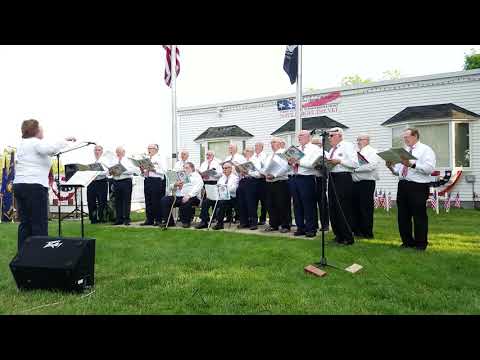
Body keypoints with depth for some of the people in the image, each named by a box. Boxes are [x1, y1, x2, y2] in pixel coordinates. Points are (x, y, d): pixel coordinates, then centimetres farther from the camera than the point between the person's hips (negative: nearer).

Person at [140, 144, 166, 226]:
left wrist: (153, 169, -19)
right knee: (148, 201, 7)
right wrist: (142, 171, 0)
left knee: (156, 201, -4)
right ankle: (149, 220, 15)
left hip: (156, 181, -7)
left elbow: (163, 172, -11)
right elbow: (144, 173, 20)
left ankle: (158, 220, 4)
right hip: (147, 181, 7)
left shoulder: (159, 159, -2)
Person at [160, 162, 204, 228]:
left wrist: (189, 195, -27)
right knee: (164, 199, -15)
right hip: (178, 197, 6)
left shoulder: (196, 176, 10)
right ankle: (168, 221, -10)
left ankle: (186, 222, -18)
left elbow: (197, 188, -10)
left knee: (186, 202, -38)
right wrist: (175, 185, -2)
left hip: (192, 197, -6)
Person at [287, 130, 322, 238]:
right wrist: (290, 162, -3)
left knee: (308, 205, -2)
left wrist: (299, 161, -19)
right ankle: (300, 228, 20)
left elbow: (313, 163, -15)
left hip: (307, 179, -6)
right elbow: (290, 161, 20)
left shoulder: (314, 148, 0)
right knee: (297, 204, 9)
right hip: (294, 178, 7)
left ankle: (311, 229, 8)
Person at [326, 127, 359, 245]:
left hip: (343, 178, -8)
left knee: (343, 209, -7)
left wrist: (339, 161, -17)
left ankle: (348, 237, 3)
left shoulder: (348, 146, -3)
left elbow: (355, 164, -13)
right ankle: (338, 235, 21)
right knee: (333, 208, 10)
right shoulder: (332, 149, 20)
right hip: (332, 178, 8)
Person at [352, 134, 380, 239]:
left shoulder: (372, 152, -2)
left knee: (366, 208, -2)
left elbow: (371, 166, -18)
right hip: (354, 182, 6)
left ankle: (367, 233, 7)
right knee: (355, 207, 9)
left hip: (366, 183, -6)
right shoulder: (355, 152, 17)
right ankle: (356, 230, 18)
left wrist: (356, 169, -16)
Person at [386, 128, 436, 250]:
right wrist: (392, 167, 0)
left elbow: (429, 168, -16)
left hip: (418, 187, -7)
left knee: (419, 216, 1)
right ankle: (408, 241, 24)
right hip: (403, 185, 7)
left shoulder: (426, 150, -1)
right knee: (403, 216, 10)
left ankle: (421, 244, 15)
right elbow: (398, 171, 21)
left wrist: (412, 165, -26)